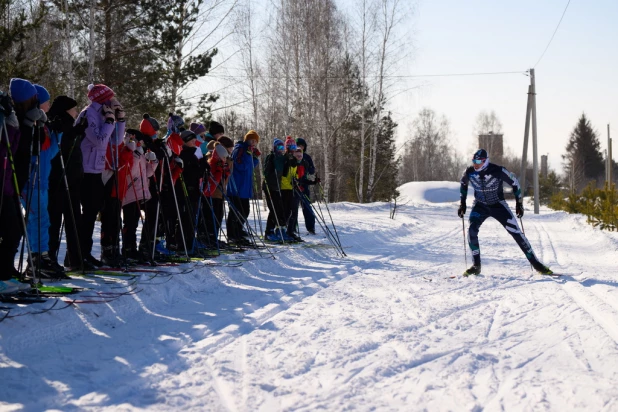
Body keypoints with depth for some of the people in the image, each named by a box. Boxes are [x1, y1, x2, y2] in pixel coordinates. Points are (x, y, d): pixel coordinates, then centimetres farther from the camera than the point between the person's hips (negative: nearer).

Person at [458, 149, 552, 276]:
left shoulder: (498, 171, -25)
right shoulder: (469, 172, -17)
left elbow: (514, 182, -9)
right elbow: (463, 183, 8)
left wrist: (519, 203, -6)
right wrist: (462, 203, 7)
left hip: (498, 205, -2)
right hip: (480, 206, 2)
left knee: (516, 232, -8)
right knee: (471, 231, -21)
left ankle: (535, 263, 3)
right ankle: (476, 265, -8)